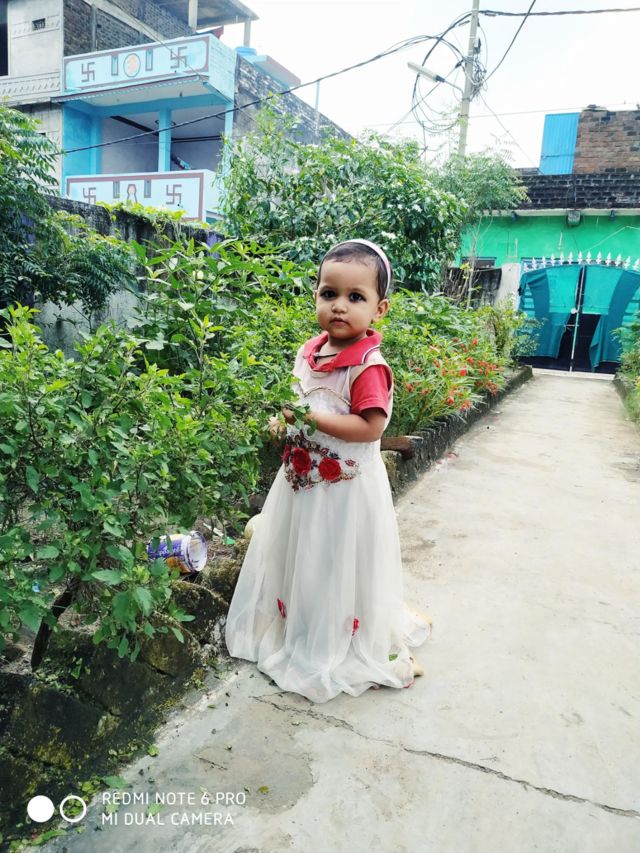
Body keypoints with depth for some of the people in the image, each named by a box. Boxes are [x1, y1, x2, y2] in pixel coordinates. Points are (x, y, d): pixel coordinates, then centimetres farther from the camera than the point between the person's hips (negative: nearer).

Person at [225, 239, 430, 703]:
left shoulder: (369, 366, -21)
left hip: (346, 486, -8)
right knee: (296, 556, 22)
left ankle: (350, 646, 31)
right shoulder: (309, 352, 3)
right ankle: (294, 627, 46)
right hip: (302, 478, 8)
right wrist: (284, 419, -2)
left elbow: (370, 427, -26)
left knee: (340, 565, 8)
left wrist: (313, 419, -26)